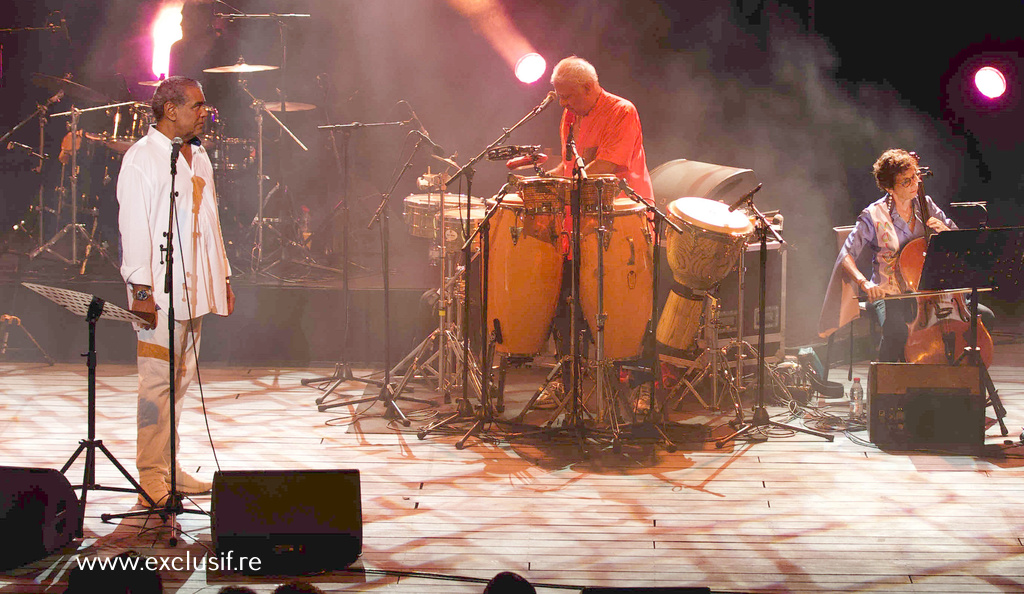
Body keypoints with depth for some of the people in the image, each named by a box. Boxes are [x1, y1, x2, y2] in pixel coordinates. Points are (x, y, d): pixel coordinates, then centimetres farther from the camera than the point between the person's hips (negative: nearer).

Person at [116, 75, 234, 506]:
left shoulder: (198, 157, 18)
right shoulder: (142, 158, -8)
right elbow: (134, 225, -13)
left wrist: (223, 277, 21)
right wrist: (140, 287, -19)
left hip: (194, 289, 8)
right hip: (161, 291, -8)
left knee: (180, 380, 11)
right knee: (158, 381, -9)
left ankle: (169, 469, 18)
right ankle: (151, 477, -6)